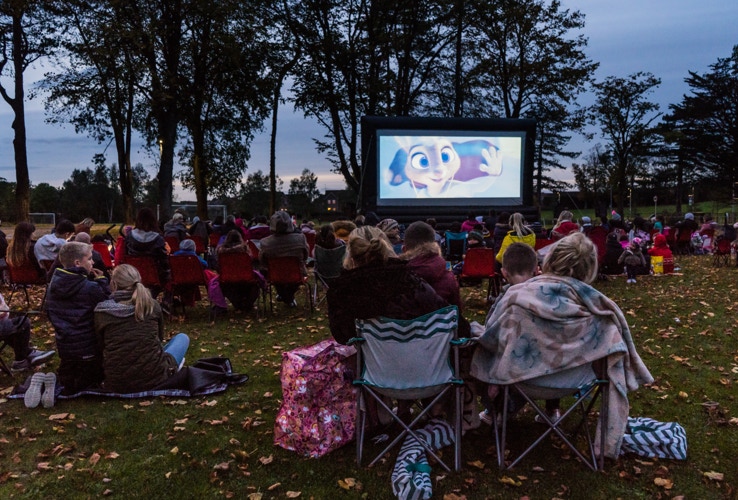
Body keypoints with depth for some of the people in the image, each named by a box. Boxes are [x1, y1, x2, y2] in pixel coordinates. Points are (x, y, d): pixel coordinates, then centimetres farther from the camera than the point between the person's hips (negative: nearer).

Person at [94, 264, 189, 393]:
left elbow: (101, 347, 9)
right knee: (182, 338, 24)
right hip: (153, 378, -3)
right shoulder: (152, 305, -3)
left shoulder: (101, 311, -4)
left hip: (116, 383, 3)